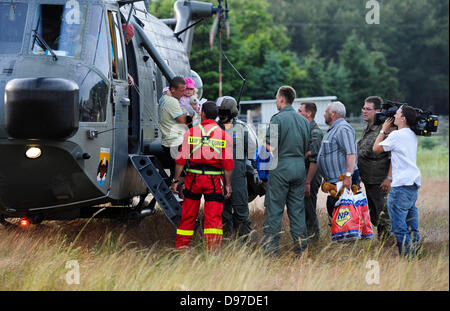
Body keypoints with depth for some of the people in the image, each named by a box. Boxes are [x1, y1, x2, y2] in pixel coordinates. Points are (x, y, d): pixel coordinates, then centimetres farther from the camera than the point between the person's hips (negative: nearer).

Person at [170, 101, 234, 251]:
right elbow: (228, 164, -3)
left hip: (193, 177, 1)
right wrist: (228, 184, 3)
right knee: (213, 216, -1)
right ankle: (213, 248, -8)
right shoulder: (224, 135, 1)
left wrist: (176, 180, 4)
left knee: (188, 216, 10)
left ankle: (181, 248, 15)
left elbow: (181, 159, -1)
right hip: (214, 180, -1)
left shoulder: (191, 132, 2)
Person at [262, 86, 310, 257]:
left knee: (274, 208, -1)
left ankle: (271, 247, -2)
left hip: (281, 166, -6)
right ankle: (300, 246, 8)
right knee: (297, 208, 9)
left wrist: (265, 144, 6)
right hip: (299, 166, 6)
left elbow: (271, 146, -15)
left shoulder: (278, 119, -10)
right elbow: (308, 148, 13)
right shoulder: (304, 120, 10)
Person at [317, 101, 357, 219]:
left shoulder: (343, 129, -13)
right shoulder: (333, 129, 23)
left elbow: (351, 154, -23)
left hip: (342, 182, -11)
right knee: (332, 212, 11)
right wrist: (326, 179, 29)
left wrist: (348, 176, -30)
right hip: (333, 181, 11)